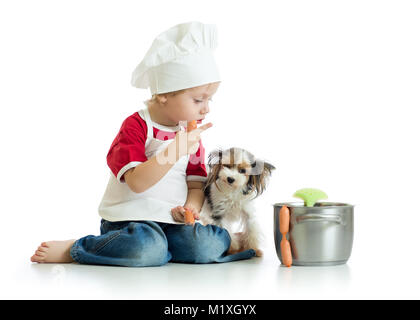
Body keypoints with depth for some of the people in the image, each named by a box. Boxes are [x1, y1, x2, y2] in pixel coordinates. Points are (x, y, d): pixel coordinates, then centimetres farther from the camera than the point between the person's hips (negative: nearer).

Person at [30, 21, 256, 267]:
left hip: (173, 219, 5)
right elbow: (138, 183, -21)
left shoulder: (191, 133, 13)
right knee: (147, 248, -36)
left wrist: (192, 205, -10)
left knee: (209, 246, -22)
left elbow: (196, 184, 13)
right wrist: (176, 150, -29)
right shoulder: (136, 126, -8)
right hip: (131, 217, -5)